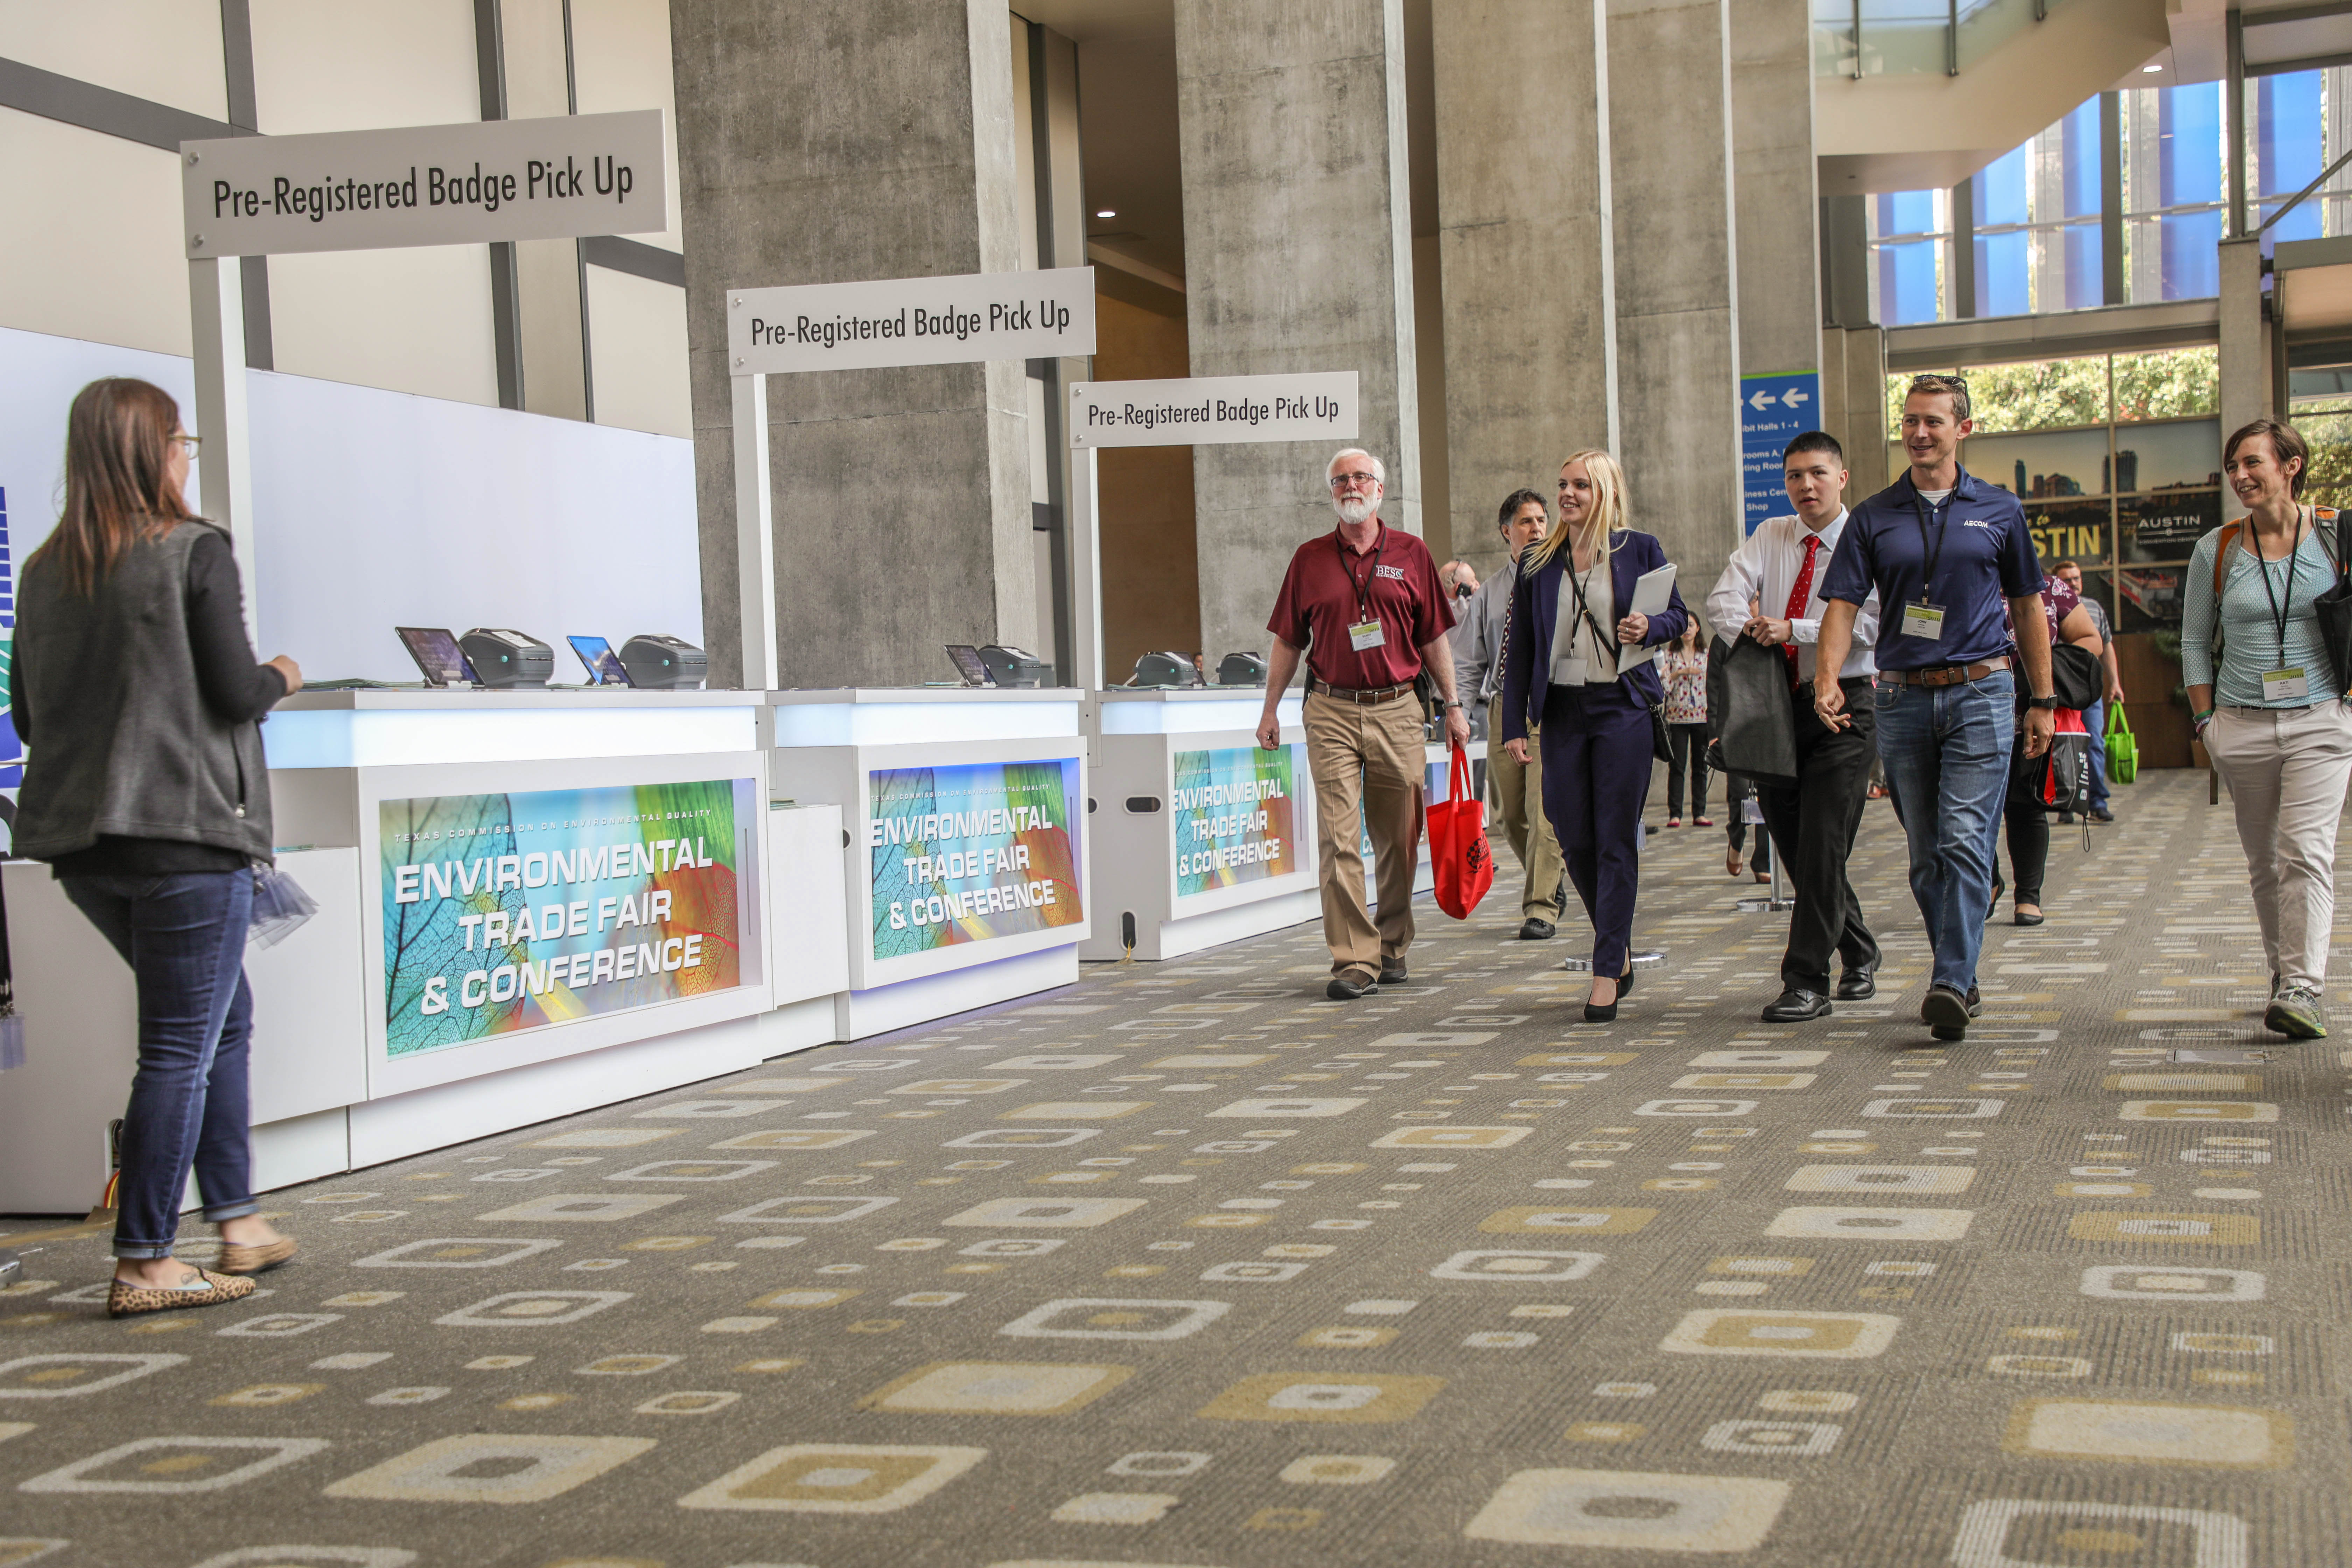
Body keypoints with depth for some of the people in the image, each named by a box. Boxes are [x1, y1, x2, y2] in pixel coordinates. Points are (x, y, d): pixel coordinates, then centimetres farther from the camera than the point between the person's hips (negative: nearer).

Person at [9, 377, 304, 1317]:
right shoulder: (195, 553, -9)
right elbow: (236, 690, -13)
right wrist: (280, 679, 8)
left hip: (82, 841, 7)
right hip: (189, 832, -7)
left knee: (223, 1016, 21)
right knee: (181, 1048, 0)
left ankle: (238, 1224, 24)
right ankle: (142, 1265, 2)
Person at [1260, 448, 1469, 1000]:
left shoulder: (1411, 555, 7)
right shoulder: (1310, 559, 8)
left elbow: (1434, 638, 10)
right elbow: (1288, 640, 11)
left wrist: (1452, 705, 6)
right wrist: (1270, 708, 6)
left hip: (1397, 710, 1)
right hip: (1331, 711, -1)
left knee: (1398, 839, 7)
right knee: (1338, 840, -7)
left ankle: (1392, 946, 22)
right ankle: (1354, 959, -7)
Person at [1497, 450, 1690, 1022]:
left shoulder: (1640, 550, 3)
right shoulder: (1537, 563, 9)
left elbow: (1678, 614, 10)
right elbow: (1519, 648, 8)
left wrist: (1649, 627, -13)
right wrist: (1514, 724, 3)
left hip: (1623, 707, -3)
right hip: (1561, 710, 3)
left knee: (1615, 840, -4)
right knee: (1574, 840, 4)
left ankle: (1607, 972, 0)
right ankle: (1619, 949, 25)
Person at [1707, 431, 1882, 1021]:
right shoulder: (1770, 537, 12)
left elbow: (1870, 625, -16)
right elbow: (1725, 596, 0)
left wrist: (1793, 630, -22)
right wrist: (1749, 625, -21)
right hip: (1777, 705, 5)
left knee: (1821, 845, -10)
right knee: (1794, 846, 10)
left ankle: (1807, 983, -5)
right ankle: (1859, 958, 30)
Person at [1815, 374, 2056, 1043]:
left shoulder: (1999, 510, 7)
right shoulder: (1875, 517, 7)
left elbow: (2028, 608, 13)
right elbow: (1843, 605, 0)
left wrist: (2043, 700, 11)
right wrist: (1828, 677, -18)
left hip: (1980, 693, -2)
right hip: (1901, 698, 2)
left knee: (1965, 842, -14)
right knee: (1926, 855, 8)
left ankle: (1950, 985, -18)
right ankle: (1963, 981, 19)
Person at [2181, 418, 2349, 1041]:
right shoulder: (2216, 551, 4)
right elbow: (2195, 643, 11)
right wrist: (2206, 720, 4)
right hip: (2243, 726, 2)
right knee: (2264, 861, 8)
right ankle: (2282, 973, 23)